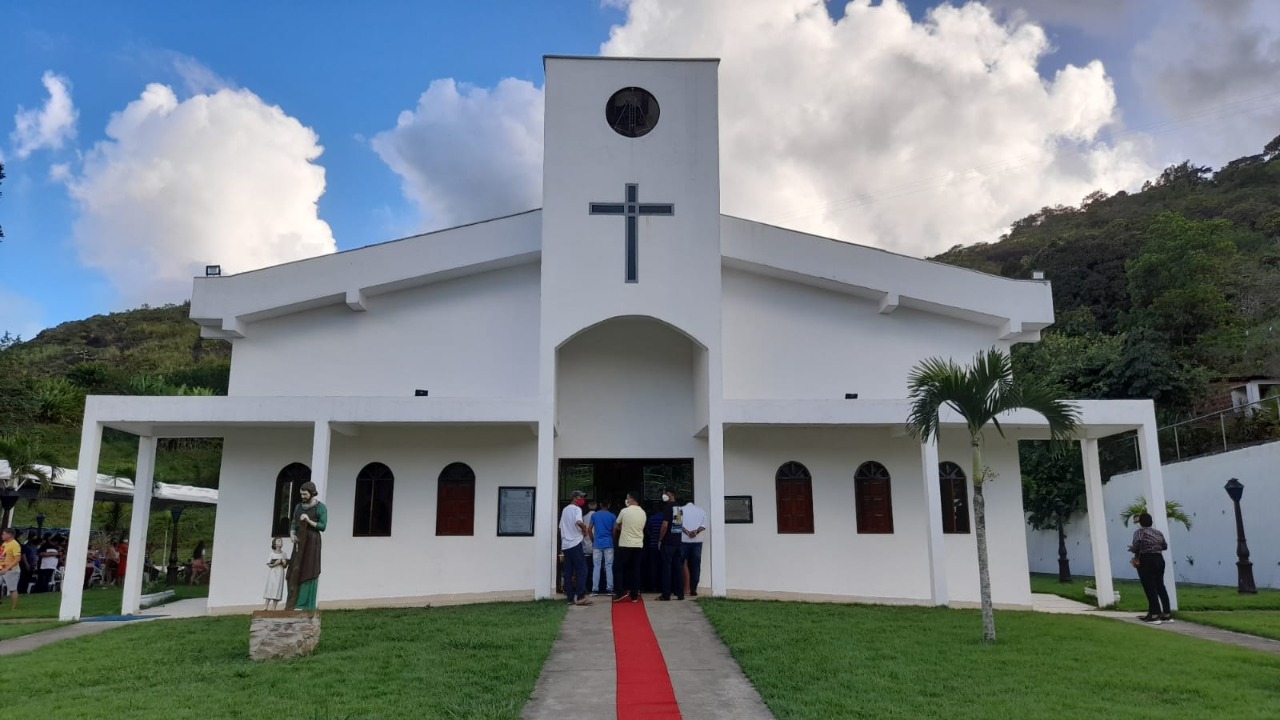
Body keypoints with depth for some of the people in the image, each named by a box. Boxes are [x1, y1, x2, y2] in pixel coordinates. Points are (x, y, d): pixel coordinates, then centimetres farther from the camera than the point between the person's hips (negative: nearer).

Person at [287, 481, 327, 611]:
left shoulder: (321, 507, -7)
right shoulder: (298, 506, 12)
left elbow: (323, 526, -12)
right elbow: (293, 524, 12)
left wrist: (309, 521, -23)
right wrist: (292, 534, -8)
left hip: (312, 542, -6)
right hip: (299, 542, 6)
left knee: (309, 571, -5)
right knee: (294, 572, 3)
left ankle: (306, 604, -1)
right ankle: (294, 602, 9)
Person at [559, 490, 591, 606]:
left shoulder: (565, 510, 18)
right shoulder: (576, 509, -7)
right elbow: (578, 522, -26)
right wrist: (584, 528, -7)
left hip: (565, 545, 8)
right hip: (575, 544, -8)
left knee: (568, 572, 6)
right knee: (581, 570, -5)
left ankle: (571, 598, 7)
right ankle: (580, 597, -11)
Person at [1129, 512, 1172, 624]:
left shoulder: (1139, 532, -9)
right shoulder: (1158, 532, 11)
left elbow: (1137, 544, -25)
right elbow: (1165, 546, 19)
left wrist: (1132, 550, -6)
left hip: (1146, 561, -7)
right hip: (1159, 560, 7)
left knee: (1150, 588, -4)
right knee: (1160, 586, 13)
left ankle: (1154, 615, -5)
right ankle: (1166, 614, 14)